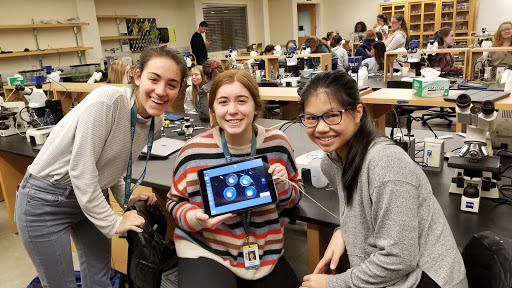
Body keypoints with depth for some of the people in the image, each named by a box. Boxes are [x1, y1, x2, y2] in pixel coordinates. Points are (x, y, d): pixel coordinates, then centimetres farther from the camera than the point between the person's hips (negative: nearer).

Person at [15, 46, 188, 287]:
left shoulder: (155, 121, -6)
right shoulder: (107, 101, -29)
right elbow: (81, 170, -27)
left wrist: (127, 199, -3)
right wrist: (113, 223, -19)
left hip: (93, 197, 7)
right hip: (45, 200, -6)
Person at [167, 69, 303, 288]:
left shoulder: (277, 143, -8)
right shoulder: (194, 151, -14)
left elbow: (296, 198, 4)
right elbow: (175, 202, 0)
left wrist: (282, 186, -18)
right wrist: (195, 218, -20)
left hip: (266, 254, 3)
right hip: (205, 252, -2)